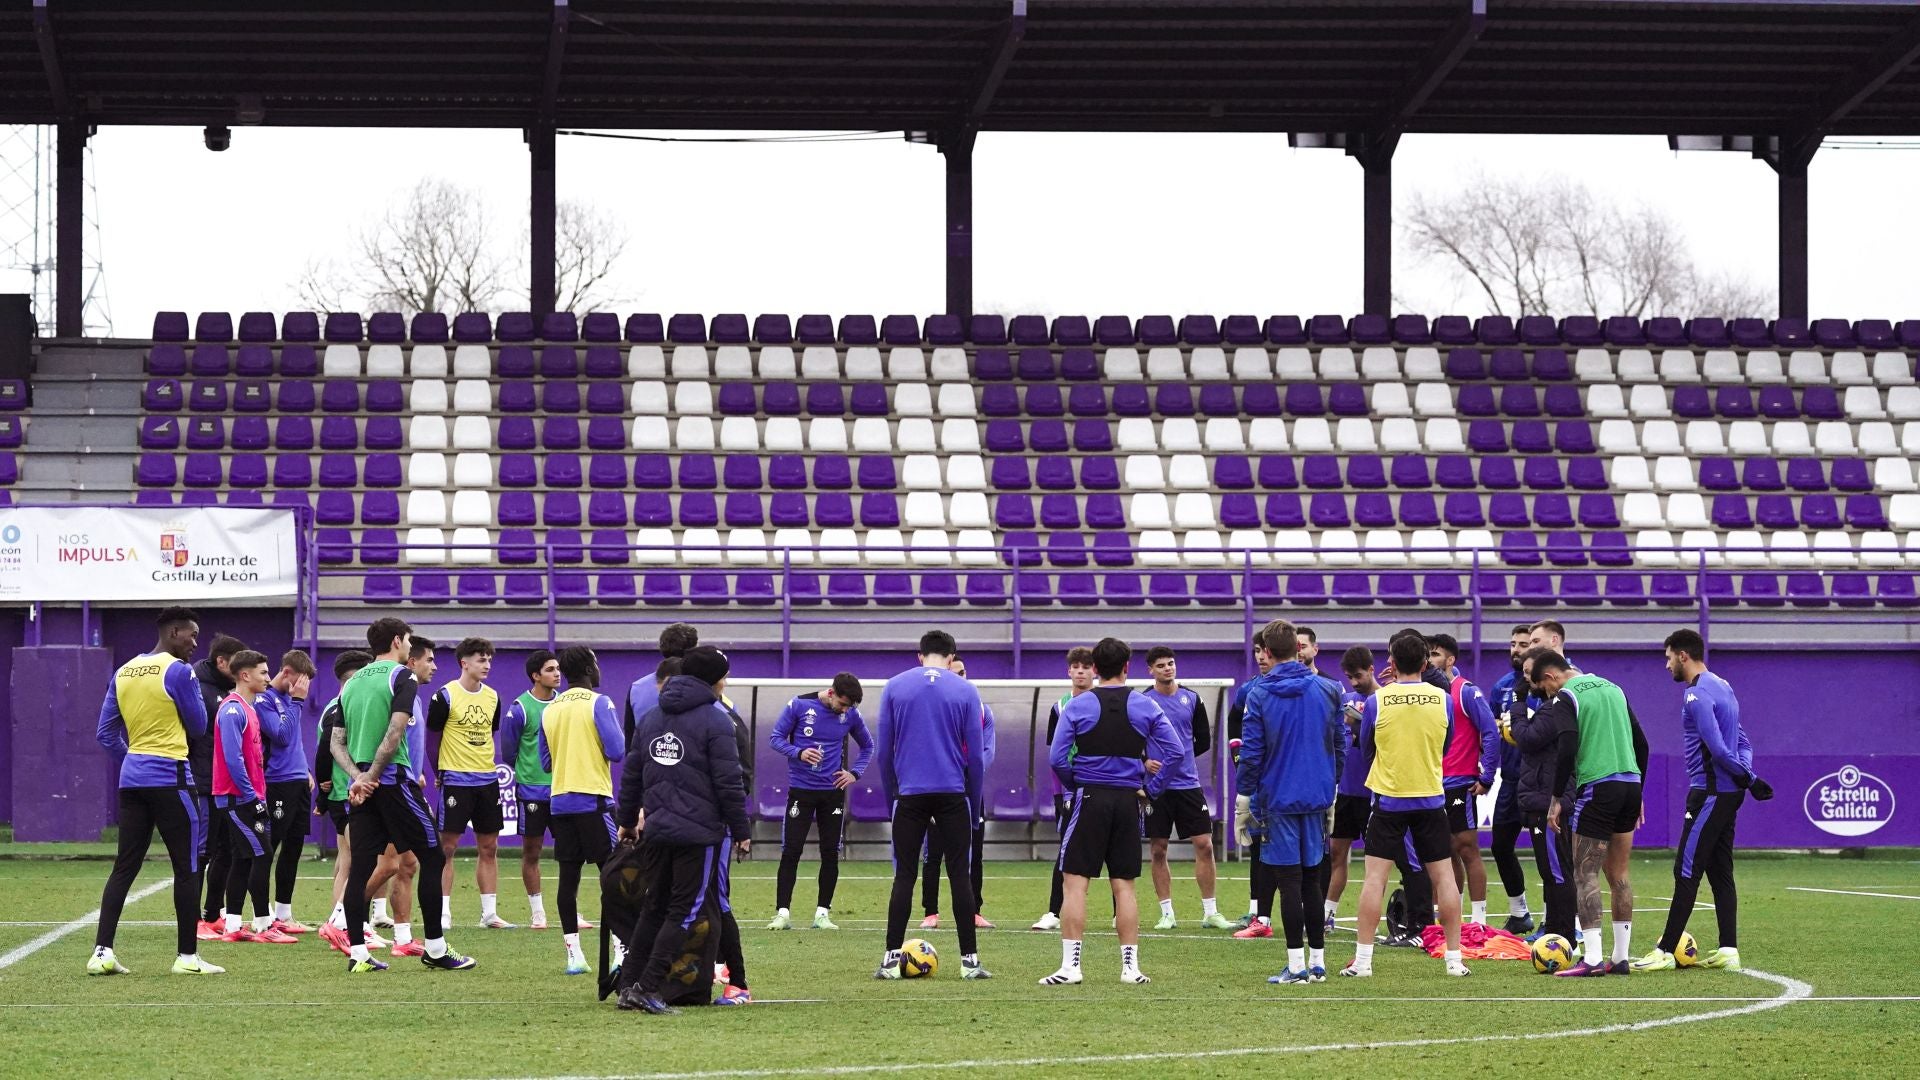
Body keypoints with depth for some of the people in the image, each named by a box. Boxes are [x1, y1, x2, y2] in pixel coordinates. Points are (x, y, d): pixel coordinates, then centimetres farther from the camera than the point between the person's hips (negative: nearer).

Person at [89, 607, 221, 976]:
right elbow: (198, 728, -1)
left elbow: (106, 733, 14)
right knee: (186, 868, 1)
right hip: (170, 777, -7)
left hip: (132, 778, 7)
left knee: (125, 866, 7)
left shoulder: (123, 673, 11)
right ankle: (187, 956, 3)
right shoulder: (179, 672, -9)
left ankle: (101, 952, -2)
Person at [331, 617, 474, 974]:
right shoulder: (402, 677, -5)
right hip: (393, 780, -7)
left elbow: (337, 743, 9)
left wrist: (357, 776, -4)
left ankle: (357, 954, 0)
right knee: (431, 857, 4)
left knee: (361, 865, 5)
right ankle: (435, 948, 4)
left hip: (361, 786, 7)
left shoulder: (351, 683, 15)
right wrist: (371, 776, -12)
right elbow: (394, 733, -17)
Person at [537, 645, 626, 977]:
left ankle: (573, 954, 4)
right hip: (593, 799, -5)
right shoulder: (599, 703, -7)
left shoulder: (549, 710, 10)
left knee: (568, 876, 5)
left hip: (560, 800, 5)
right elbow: (616, 751, -14)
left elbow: (545, 762, 14)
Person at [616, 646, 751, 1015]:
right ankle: (648, 988, -11)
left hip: (657, 830, 6)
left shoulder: (649, 718, 13)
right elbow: (729, 783, -10)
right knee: (685, 912, -3)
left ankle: (628, 985, 12)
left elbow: (632, 774, 18)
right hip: (701, 832, -6)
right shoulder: (716, 722, -8)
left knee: (653, 908, 15)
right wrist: (742, 831, -1)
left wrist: (627, 819, 29)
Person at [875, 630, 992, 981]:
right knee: (960, 875, 4)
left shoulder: (895, 687, 5)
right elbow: (977, 754, 3)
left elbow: (884, 750, 6)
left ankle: (892, 959, 0)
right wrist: (975, 804, 11)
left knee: (904, 877, 5)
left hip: (910, 794, 1)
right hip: (953, 793, -1)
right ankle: (970, 961, 3)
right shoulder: (965, 691, 2)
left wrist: (890, 796, 14)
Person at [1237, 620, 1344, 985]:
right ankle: (1317, 962, 14)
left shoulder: (1259, 694, -8)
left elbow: (1251, 751, -8)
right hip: (1317, 797, 4)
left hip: (1278, 797, -3)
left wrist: (1247, 794, 3)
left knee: (1289, 881, -2)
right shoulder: (1328, 690, 2)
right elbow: (1340, 743, 8)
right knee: (1312, 879, 12)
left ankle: (1297, 965, -3)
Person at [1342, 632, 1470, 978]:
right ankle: (1454, 959, 6)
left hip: (1388, 797, -1)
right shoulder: (1442, 699, -3)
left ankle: (1362, 960, -2)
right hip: (1430, 798, 2)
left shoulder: (1377, 701, -8)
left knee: (1375, 876, 1)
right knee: (1444, 876, 6)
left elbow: (1365, 748, 7)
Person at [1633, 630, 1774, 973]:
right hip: (1727, 792, 10)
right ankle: (1728, 950, 8)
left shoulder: (1696, 695, -16)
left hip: (1710, 792, -10)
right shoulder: (1722, 687, 16)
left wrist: (1749, 779, -12)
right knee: (1720, 872, 10)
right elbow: (1742, 743, 19)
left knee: (1686, 871, -6)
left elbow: (1717, 749, -22)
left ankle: (1666, 951, -4)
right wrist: (1747, 774, 4)